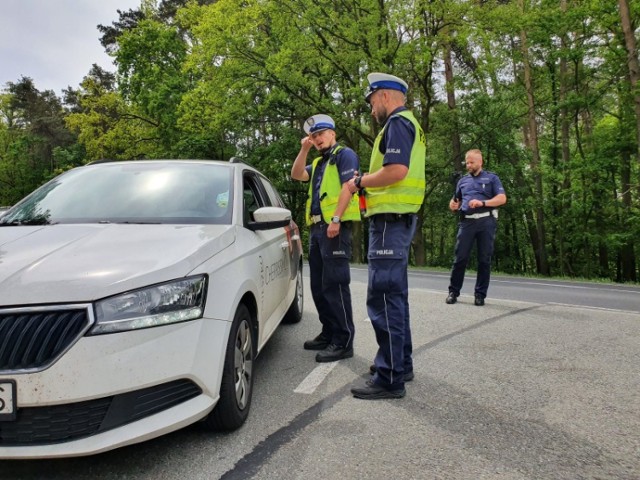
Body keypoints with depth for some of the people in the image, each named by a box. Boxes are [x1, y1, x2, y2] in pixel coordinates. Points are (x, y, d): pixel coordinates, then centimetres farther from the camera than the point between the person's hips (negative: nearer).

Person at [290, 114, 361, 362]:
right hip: (317, 228, 9)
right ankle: (329, 333, 20)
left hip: (335, 227, -9)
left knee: (335, 284, -11)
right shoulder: (318, 162, 25)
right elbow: (296, 175, 14)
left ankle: (343, 341, -6)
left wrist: (336, 219, -21)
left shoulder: (344, 154, 0)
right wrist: (304, 150, 7)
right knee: (318, 285, 11)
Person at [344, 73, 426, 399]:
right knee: (395, 295, 16)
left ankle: (390, 379, -4)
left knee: (383, 297, -10)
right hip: (398, 218, 11)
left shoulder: (397, 122, -9)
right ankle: (401, 364, 27)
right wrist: (368, 182, 15)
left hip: (390, 219, -11)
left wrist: (360, 182, -10)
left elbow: (397, 170, -24)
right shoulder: (407, 124, 23)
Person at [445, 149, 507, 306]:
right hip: (467, 222, 2)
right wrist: (453, 205, -1)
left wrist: (482, 203, -16)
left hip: (486, 221, -2)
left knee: (484, 259, 0)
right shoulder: (462, 181, 21)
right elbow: (456, 201, 25)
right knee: (460, 257, -3)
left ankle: (480, 294, 6)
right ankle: (453, 291, 5)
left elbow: (502, 198, -1)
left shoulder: (492, 178, 11)